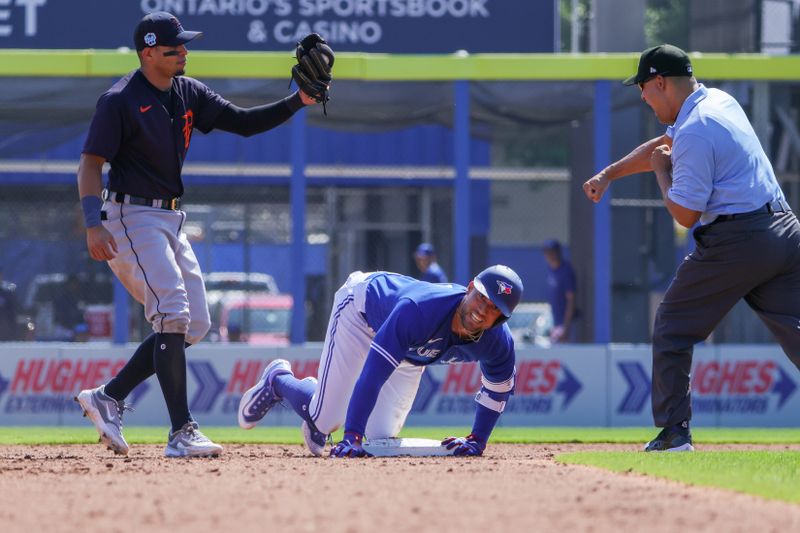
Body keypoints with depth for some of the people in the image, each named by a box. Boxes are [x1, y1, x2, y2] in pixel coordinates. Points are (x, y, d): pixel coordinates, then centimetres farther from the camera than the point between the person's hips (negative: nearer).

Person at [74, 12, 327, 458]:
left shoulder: (188, 94, 9)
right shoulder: (122, 100, -13)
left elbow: (242, 122, 9)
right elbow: (91, 163, -14)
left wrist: (298, 102, -4)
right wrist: (93, 224, -26)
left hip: (171, 220, 9)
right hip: (132, 217, -9)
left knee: (195, 325, 7)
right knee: (173, 316, -18)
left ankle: (108, 398, 14)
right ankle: (182, 432, -19)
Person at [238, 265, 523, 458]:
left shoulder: (498, 342, -30)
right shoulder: (418, 309, -48)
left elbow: (497, 388, -7)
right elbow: (374, 371, -48)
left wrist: (477, 441, -10)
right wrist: (352, 438, -52)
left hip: (410, 352, 6)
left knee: (381, 435, 1)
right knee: (325, 421, -8)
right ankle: (278, 381, 25)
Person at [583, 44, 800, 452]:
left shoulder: (694, 131, -13)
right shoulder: (719, 101, 16)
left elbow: (685, 215, -12)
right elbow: (663, 146, 31)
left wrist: (661, 171, 4)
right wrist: (607, 175, 31)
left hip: (734, 242, -8)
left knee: (673, 326, 9)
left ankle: (674, 432, 7)